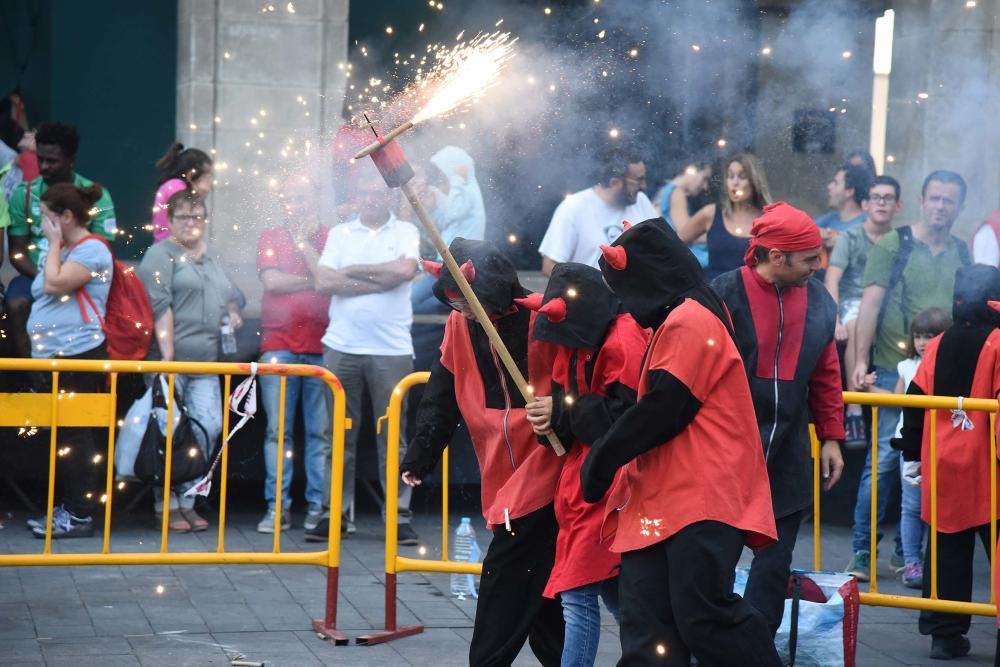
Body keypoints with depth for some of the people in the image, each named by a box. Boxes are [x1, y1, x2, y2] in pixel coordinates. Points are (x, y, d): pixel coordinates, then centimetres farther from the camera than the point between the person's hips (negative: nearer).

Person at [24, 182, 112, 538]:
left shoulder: (92, 250, -11)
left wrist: (54, 243, -12)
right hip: (55, 356, 10)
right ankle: (68, 508, 15)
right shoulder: (62, 250, 19)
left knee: (75, 436, -8)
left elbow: (55, 285, -21)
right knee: (64, 436, 11)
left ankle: (80, 515, -5)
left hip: (80, 356, -10)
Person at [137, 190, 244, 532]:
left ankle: (187, 500, 9)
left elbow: (231, 295, 36)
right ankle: (167, 506, 3)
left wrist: (233, 312, 12)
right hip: (172, 361, -7)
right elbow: (160, 306, -11)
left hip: (206, 363, 7)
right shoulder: (161, 255, -1)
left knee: (209, 427, -3)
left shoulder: (211, 260, 22)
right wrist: (167, 354, -19)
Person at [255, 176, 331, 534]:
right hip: (278, 346, 1)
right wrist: (314, 281, -3)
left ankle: (318, 506, 3)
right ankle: (277, 507, 0)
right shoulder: (270, 238, 11)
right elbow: (272, 280, -4)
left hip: (321, 345, -1)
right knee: (277, 430, -1)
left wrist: (304, 242, -4)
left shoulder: (329, 238, 8)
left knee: (321, 431, 0)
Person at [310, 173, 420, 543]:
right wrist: (379, 281, -9)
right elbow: (324, 282, -2)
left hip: (391, 349, -2)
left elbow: (405, 269, -13)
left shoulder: (405, 232, 6)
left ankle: (400, 516, 2)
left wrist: (352, 271, -5)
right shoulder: (340, 234, 11)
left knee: (393, 435, 0)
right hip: (342, 346, 2)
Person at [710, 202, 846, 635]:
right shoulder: (725, 295, -13)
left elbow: (826, 375, 13)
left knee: (776, 556, 9)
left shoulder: (819, 301, 4)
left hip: (788, 453, 5)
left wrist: (830, 437, 11)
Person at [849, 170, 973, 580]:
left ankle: (907, 551, 13)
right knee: (885, 459, -7)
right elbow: (871, 302, -5)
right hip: (896, 369, -4)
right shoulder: (893, 245, 0)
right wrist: (861, 359, -13)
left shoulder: (961, 254, 12)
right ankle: (862, 552, -1)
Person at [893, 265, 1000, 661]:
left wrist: (911, 455, 14)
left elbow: (915, 404, 7)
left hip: (942, 467, 5)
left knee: (947, 551, 9)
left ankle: (945, 633, 9)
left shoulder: (937, 346, 7)